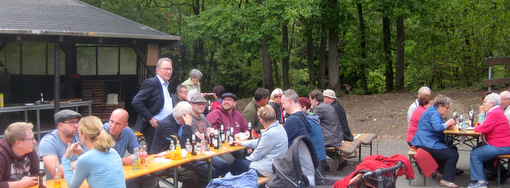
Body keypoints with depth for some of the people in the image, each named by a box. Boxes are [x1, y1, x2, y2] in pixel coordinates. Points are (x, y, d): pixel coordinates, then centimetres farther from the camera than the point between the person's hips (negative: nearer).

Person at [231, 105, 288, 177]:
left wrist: (248, 158, 6)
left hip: (268, 170, -10)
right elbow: (260, 142, 16)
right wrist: (242, 143, 22)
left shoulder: (270, 133, -27)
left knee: (237, 163, 5)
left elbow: (257, 155, -15)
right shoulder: (279, 127, 3)